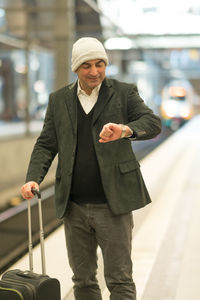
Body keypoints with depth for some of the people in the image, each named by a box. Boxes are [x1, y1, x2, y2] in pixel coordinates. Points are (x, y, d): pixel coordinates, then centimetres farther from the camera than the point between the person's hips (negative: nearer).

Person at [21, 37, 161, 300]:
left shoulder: (124, 93, 1)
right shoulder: (59, 100, 10)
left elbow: (153, 123, -13)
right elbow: (46, 144, 9)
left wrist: (125, 129, -34)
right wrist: (33, 178, -9)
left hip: (113, 204, -3)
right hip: (74, 206, 3)